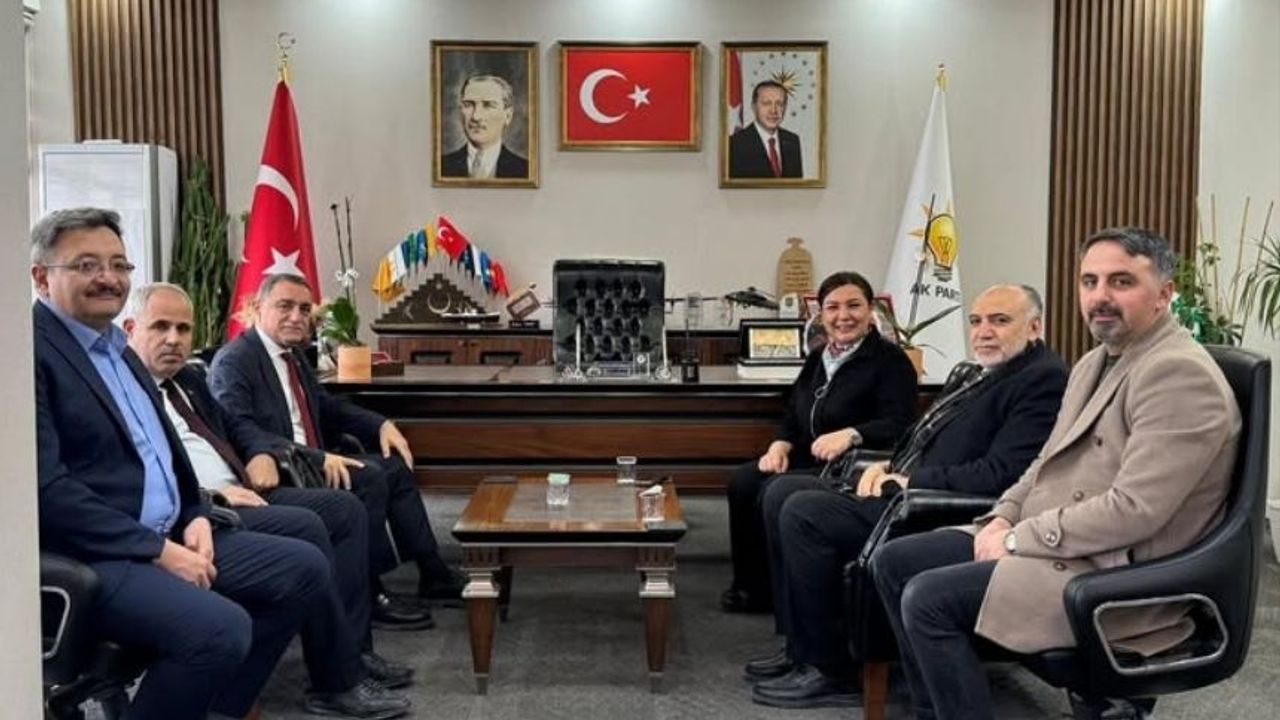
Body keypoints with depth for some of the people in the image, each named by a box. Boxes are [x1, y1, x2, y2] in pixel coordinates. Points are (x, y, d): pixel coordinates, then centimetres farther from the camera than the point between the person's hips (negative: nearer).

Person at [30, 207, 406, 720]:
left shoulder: (115, 347, 17)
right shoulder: (30, 352, -12)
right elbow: (47, 489, -20)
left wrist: (194, 518, 4)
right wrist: (158, 552, -18)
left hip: (167, 534, 10)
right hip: (89, 554, -10)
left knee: (305, 568, 5)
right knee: (221, 627, -31)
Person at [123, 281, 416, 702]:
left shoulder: (189, 379, 21)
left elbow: (233, 425, 29)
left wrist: (262, 454, 7)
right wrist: (209, 495, -22)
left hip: (240, 493, 10)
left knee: (346, 508, 0)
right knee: (304, 526, -26)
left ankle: (353, 648, -1)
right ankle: (337, 679, -16)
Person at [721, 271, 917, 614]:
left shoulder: (890, 360, -6)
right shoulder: (818, 359, 17)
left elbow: (898, 425, -18)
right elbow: (793, 415, 16)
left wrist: (850, 435, -34)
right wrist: (780, 445, -6)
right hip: (806, 462, 7)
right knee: (742, 482, -16)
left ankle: (781, 591, -7)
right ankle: (751, 585, -3)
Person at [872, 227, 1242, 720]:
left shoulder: (1179, 373, -17)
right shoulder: (1094, 362, 14)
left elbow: (1134, 509, -25)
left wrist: (1019, 538, -17)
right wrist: (1003, 520, 1)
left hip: (1115, 573, -10)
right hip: (1044, 541, 10)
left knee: (928, 600, -22)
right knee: (893, 563, 6)